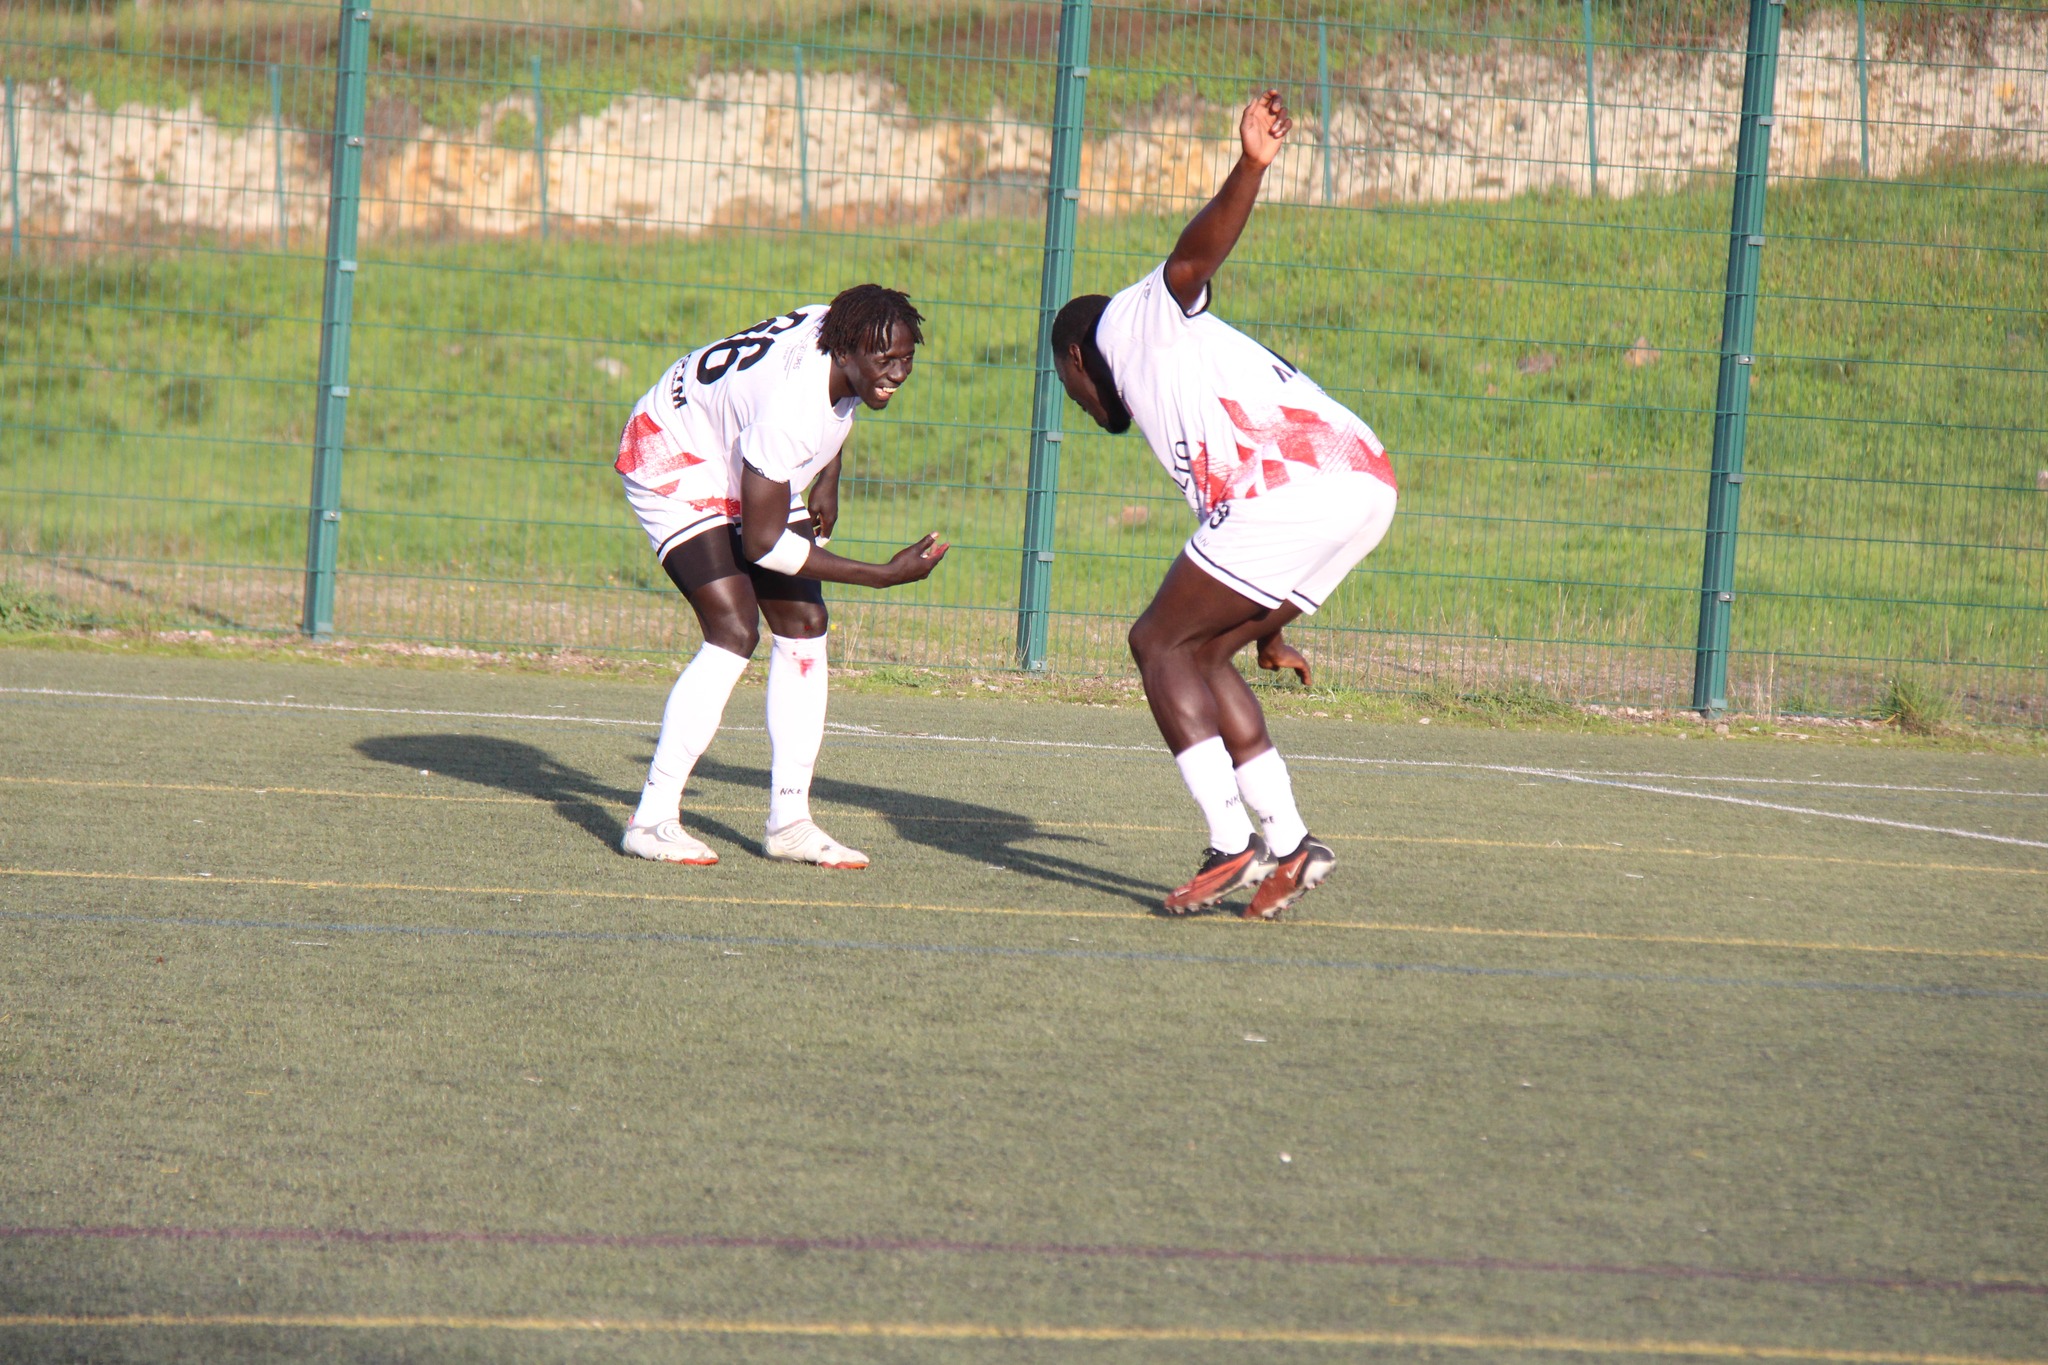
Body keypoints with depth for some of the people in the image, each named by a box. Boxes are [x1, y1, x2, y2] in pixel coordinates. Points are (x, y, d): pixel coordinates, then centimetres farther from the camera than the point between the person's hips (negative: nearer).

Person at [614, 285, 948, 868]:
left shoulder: (840, 326, -15)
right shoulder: (790, 407, -38)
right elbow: (761, 544, -30)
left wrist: (826, 483, 6)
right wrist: (883, 575, -28)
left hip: (744, 466, 9)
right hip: (672, 458, -9)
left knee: (804, 623, 0)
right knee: (735, 629, -22)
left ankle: (789, 821, 6)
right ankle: (651, 820, -16)